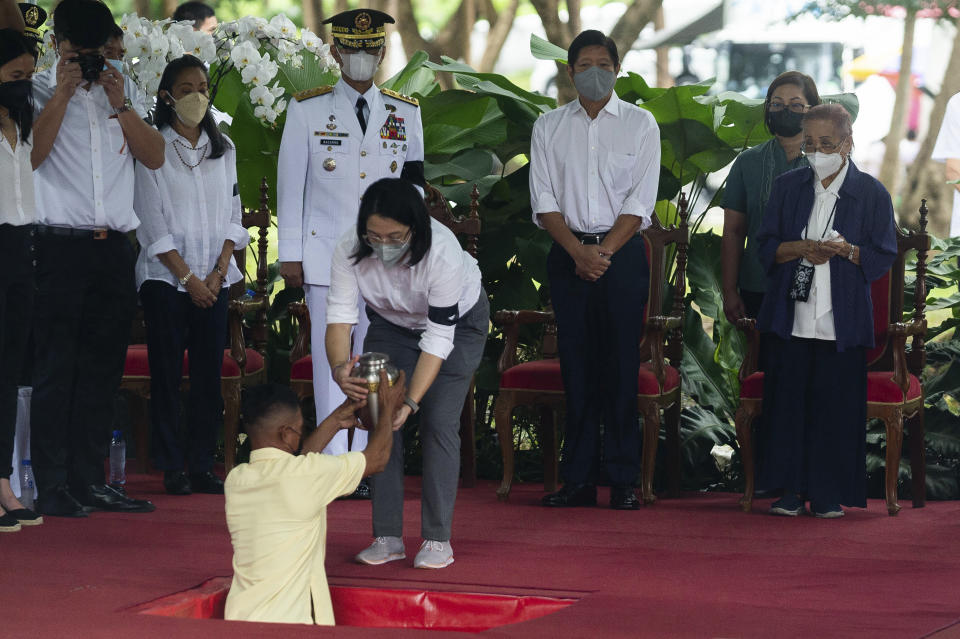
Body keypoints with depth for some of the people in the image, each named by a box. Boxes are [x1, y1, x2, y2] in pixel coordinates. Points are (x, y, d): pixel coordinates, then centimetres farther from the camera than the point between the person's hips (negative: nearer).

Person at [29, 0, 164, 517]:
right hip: (60, 245, -5)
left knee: (101, 369, 6)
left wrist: (119, 104, -2)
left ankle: (89, 480, 11)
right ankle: (52, 487, -4)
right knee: (56, 368, -5)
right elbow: (32, 153, -12)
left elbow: (154, 156, 7)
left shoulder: (120, 93, 17)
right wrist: (62, 95, -11)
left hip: (114, 246, 5)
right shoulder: (40, 91, 3)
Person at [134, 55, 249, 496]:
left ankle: (203, 466, 6)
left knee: (210, 373, 1)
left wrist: (219, 271, -2)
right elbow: (152, 224, -6)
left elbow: (232, 214, 11)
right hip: (165, 277, -4)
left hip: (214, 278, 4)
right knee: (168, 372, -3)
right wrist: (188, 277, -9)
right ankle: (172, 468, 1)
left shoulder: (223, 149, 12)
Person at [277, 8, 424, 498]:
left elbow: (413, 188, 15)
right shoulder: (307, 110, 4)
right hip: (326, 254, -2)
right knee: (330, 360, -4)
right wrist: (290, 254, 1)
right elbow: (290, 185, 5)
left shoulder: (405, 114, 11)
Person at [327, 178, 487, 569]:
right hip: (392, 324, 4)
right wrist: (339, 368, -53)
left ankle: (437, 538, -4)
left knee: (439, 423, -11)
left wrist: (410, 402, -44)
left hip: (458, 321, -3)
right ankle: (387, 537, 1)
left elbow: (438, 338, -37)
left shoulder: (443, 254, -40)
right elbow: (339, 315, -33)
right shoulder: (350, 250, -31)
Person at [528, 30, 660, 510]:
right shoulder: (549, 127, 9)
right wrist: (577, 251, -10)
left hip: (622, 252, -2)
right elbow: (544, 200, 3)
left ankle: (623, 480, -1)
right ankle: (578, 479, 4)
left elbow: (640, 202, -2)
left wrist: (604, 252, -12)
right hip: (567, 252, 2)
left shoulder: (640, 125, 4)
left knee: (620, 365, -4)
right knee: (576, 365, 1)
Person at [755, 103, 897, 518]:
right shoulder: (786, 187, 11)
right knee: (788, 402, 0)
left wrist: (846, 250, -16)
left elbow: (883, 256, 2)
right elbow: (766, 246, 8)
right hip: (791, 318, 2)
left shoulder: (871, 194, 3)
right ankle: (790, 489, 8)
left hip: (841, 322, -2)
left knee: (836, 406, -3)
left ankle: (829, 493, 6)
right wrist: (802, 249, -11)